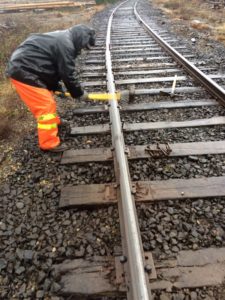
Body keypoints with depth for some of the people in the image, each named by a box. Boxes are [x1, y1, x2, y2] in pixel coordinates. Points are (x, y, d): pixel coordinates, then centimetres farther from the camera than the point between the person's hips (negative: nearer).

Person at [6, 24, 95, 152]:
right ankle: (49, 143, 2)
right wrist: (79, 93, -4)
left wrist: (56, 87, 16)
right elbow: (68, 74, -16)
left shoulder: (61, 38, 15)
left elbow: (56, 68, 18)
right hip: (24, 72, -11)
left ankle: (53, 121, 48)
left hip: (25, 68, 11)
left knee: (47, 97, 25)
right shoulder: (65, 45, -18)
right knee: (46, 106, -8)